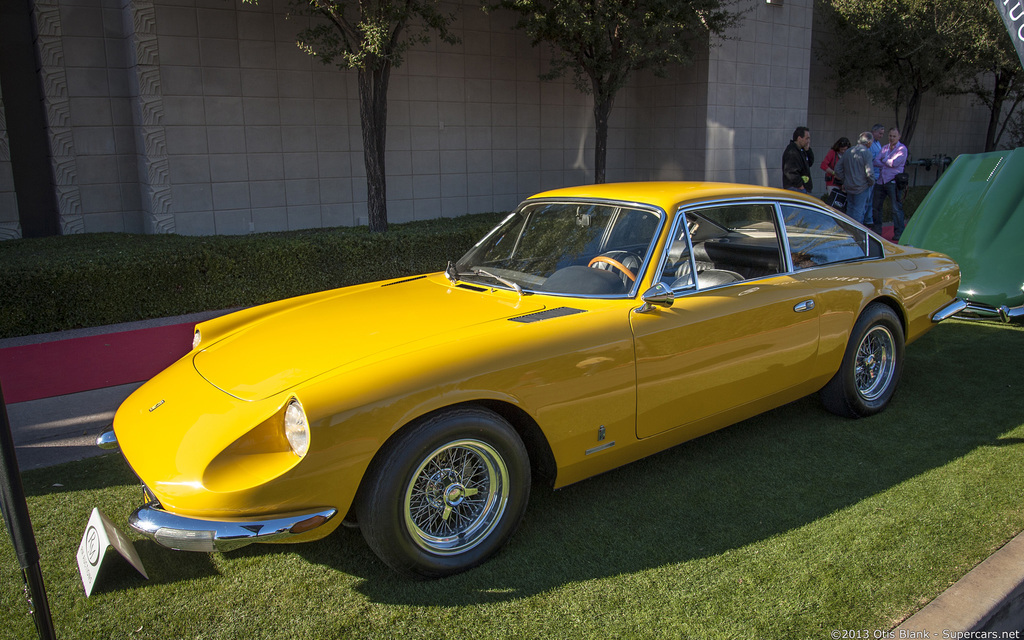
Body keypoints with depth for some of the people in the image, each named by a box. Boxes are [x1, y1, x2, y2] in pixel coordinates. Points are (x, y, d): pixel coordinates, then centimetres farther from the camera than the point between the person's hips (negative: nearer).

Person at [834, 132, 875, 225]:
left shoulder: (848, 151, 6)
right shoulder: (866, 152, -13)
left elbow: (837, 168, 9)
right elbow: (869, 172, -18)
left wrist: (844, 180, 16)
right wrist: (872, 182, 0)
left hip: (849, 186, 6)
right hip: (862, 188, -6)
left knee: (850, 210, 17)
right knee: (859, 212, 0)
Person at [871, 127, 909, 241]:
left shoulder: (902, 149, -2)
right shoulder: (884, 148, 16)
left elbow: (895, 162, -15)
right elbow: (875, 161, 4)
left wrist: (884, 160, 0)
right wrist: (887, 164, -10)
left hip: (893, 181, -6)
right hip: (880, 181, 6)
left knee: (896, 208, -7)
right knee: (876, 206, 11)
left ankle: (899, 234, -3)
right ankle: (877, 231, 24)